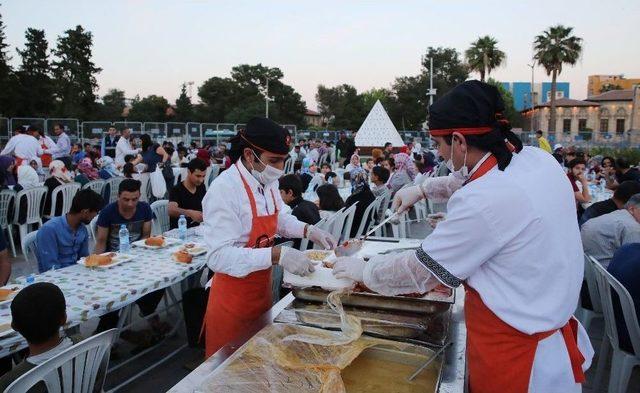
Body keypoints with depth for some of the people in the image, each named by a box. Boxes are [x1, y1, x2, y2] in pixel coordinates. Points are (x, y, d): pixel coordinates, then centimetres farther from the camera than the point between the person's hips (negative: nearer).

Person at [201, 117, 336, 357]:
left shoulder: (268, 182, 1)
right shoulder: (223, 190, -24)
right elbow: (220, 257, -30)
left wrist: (308, 231, 3)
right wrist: (278, 255, -36)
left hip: (261, 289, 7)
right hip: (232, 298, -7)